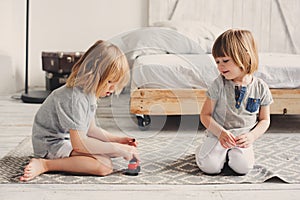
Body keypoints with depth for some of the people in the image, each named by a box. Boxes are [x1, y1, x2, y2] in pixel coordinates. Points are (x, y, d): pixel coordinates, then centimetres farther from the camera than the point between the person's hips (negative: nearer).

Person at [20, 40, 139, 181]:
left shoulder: (89, 92, 5)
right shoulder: (76, 98, -27)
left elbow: (91, 129, 13)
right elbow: (79, 144, -30)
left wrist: (116, 140, -1)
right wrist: (116, 148, -25)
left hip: (69, 138, 11)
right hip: (52, 144, -10)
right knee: (105, 165, -26)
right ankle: (45, 165, -21)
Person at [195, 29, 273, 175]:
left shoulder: (260, 88, -4)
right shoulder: (219, 85, -8)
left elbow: (265, 120, 5)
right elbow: (205, 115, -4)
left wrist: (252, 136, -14)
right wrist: (220, 132, -20)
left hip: (243, 138, 1)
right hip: (218, 134, -1)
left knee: (243, 167, -22)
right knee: (210, 166, -20)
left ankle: (231, 152, 13)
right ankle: (203, 150, 16)